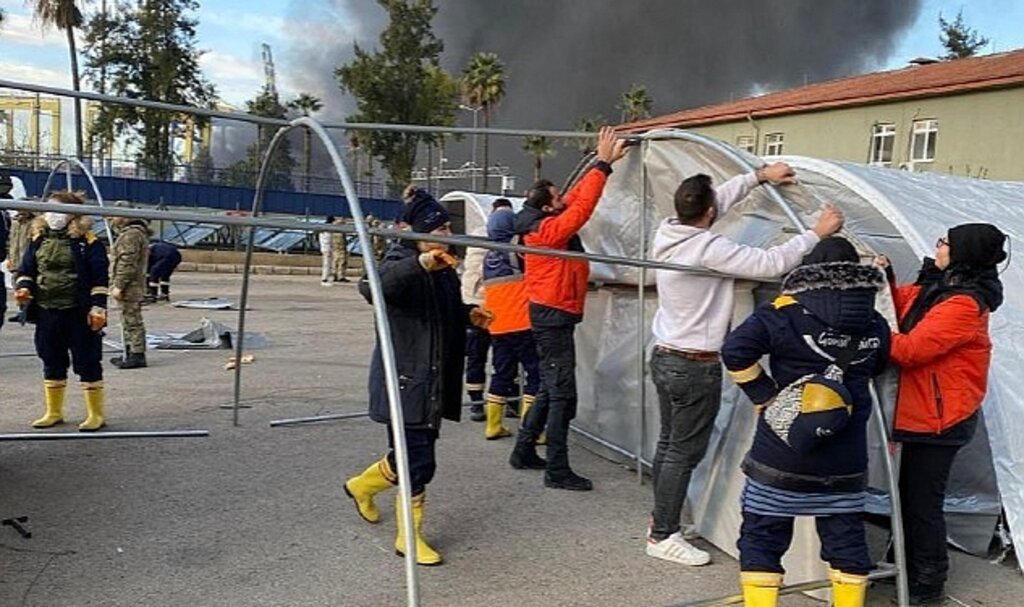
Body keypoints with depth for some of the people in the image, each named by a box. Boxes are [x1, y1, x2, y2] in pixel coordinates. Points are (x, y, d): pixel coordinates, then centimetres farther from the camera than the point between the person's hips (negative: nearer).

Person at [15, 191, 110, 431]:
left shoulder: (87, 242, -8)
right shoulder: (39, 240, 9)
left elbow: (99, 278, -10)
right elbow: (26, 269, 16)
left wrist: (98, 307, -15)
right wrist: (23, 287, -4)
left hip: (79, 313, -6)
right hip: (47, 313, 6)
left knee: (87, 363, 1)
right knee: (52, 363, 16)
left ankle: (96, 415, 11)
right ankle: (54, 412, 29)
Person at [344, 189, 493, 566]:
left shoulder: (444, 269, 12)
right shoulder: (402, 264, -15)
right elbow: (371, 287, -38)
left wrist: (468, 314, 8)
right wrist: (419, 264, -48)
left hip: (434, 383, 9)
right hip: (405, 381, -9)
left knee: (411, 456, 19)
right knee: (419, 461, -4)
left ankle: (362, 486, 46)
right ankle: (409, 538, 15)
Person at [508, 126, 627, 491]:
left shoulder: (544, 224, 8)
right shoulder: (550, 229, -18)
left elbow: (577, 197, 11)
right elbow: (583, 205, -26)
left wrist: (602, 162, 8)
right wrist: (603, 164, -21)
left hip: (550, 315, 10)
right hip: (554, 318, -10)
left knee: (549, 389, 18)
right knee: (562, 395, -6)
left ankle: (524, 451, 28)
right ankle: (557, 471, -1)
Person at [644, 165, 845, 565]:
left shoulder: (667, 232, -1)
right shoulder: (709, 248, -23)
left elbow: (721, 198, 14)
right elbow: (771, 264, -22)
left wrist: (759, 176, 18)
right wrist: (818, 233, -10)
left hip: (664, 357, 9)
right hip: (696, 367, -9)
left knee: (669, 443, 18)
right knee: (684, 453, 1)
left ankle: (661, 520, 31)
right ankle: (663, 536, 10)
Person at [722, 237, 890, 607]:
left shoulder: (786, 313, -11)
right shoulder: (875, 325, 2)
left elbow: (735, 350, -20)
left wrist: (764, 396, -10)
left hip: (780, 456, -4)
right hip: (845, 462, 4)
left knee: (761, 539, 8)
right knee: (846, 541, 17)